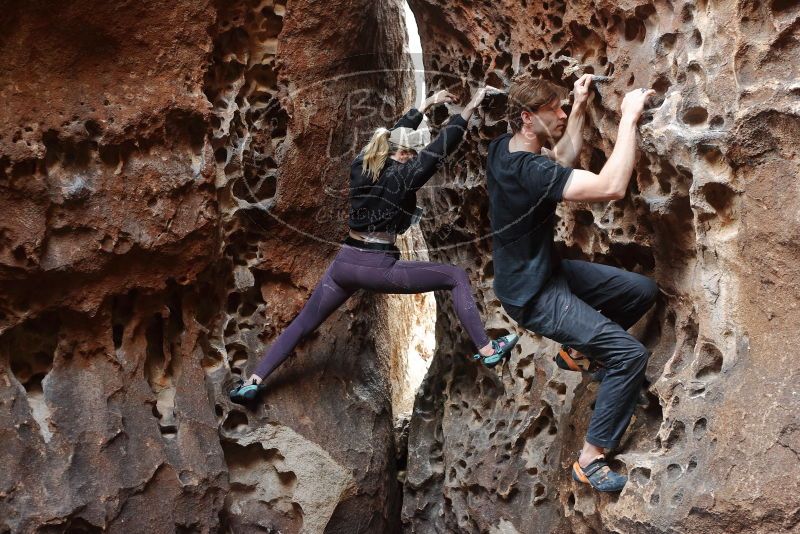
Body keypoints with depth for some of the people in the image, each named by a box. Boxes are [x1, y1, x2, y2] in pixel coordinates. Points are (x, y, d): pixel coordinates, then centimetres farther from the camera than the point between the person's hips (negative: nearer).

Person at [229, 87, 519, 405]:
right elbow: (443, 146, -4)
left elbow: (397, 135, 24)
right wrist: (471, 107, 2)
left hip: (344, 263, 6)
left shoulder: (361, 165, 9)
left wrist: (427, 105, 33)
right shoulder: (403, 176, -7)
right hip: (379, 268, -5)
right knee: (456, 277, 6)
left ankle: (253, 382, 10)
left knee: (302, 325, 16)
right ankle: (487, 351, 1)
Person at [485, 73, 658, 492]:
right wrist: (629, 117, -32)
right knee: (630, 355, -16)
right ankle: (590, 459, -6)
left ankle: (580, 343, 30)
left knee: (643, 290, 12)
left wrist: (580, 108, 9)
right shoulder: (527, 170, -31)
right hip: (532, 295, -10)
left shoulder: (503, 147, -3)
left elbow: (562, 159, 18)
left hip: (545, 269, 10)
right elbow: (611, 188, -40)